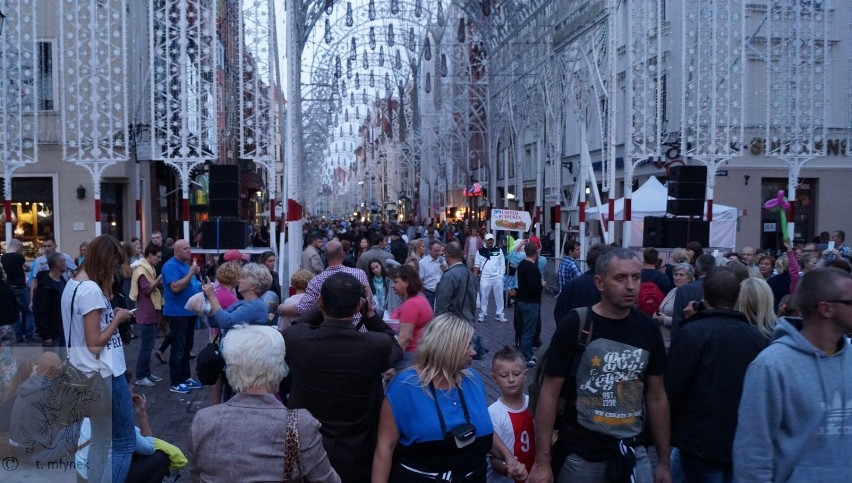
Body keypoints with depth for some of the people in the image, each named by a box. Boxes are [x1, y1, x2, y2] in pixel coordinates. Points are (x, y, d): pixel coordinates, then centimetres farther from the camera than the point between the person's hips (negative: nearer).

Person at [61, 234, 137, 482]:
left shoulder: (73, 284, 10)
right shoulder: (91, 290, -20)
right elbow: (95, 343, -21)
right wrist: (117, 319, -11)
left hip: (90, 375, 10)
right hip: (105, 375, -10)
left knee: (100, 440, 18)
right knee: (124, 444, -2)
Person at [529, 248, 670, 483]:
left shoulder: (648, 329, 0)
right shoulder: (574, 326, -12)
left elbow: (657, 396, 7)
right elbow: (550, 393, -10)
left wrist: (664, 462, 8)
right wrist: (542, 462, -13)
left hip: (633, 454, 3)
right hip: (580, 456, -3)